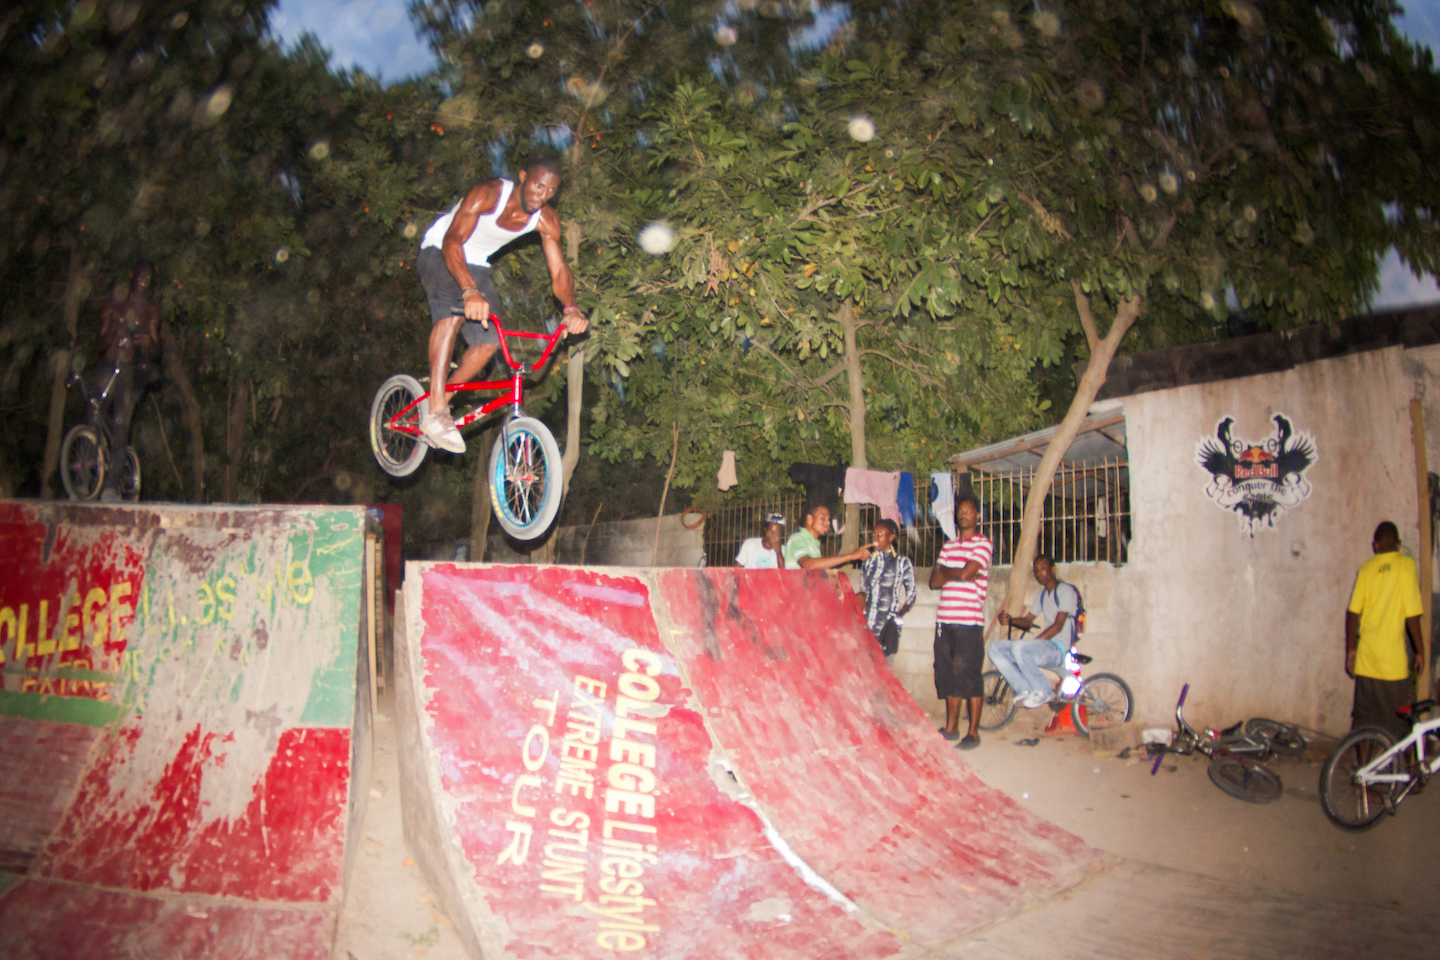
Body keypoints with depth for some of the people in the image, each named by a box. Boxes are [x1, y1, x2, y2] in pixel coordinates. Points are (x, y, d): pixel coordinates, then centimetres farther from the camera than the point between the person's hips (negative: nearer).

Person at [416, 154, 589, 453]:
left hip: (477, 265, 6)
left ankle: (442, 402, 14)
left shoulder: (546, 219, -15)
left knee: (488, 343, -8)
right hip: (438, 253, -6)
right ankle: (434, 410, -34)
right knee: (453, 312, -34)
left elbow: (559, 270, -19)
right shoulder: (487, 195, -31)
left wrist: (570, 308, -41)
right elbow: (452, 241, -42)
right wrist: (470, 292, -58)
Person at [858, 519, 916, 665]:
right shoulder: (869, 561, 15)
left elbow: (911, 592, 7)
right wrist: (861, 599, 1)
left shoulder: (902, 563, 5)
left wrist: (900, 613, -3)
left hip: (888, 624, -3)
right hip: (867, 622, 3)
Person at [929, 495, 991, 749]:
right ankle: (951, 727, 21)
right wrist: (957, 574, -7)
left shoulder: (982, 543, -2)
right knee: (947, 674, 10)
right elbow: (934, 581, 9)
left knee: (969, 675, -4)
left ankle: (973, 732, 4)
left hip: (969, 621, -6)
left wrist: (945, 571, 1)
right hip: (945, 620, 6)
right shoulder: (949, 545, 17)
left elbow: (967, 573, -16)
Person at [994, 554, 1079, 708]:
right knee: (995, 648, -7)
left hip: (1059, 649, -8)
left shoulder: (1066, 591, -6)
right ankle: (1025, 690, -8)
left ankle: (1044, 692, -16)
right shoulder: (1043, 594, 20)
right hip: (1044, 647, 8)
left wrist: (1036, 641, -23)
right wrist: (1010, 620, -6)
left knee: (1019, 647, -35)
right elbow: (1028, 620, 16)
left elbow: (1058, 626, -15)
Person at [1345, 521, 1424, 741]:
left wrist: (1351, 649, 11)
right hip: (1393, 659, -4)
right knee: (1399, 720, 4)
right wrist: (1418, 651, 2)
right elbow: (1412, 615, -8)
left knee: (1364, 717, 11)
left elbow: (1353, 612, 3)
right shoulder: (1406, 565, -5)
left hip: (1366, 657, 4)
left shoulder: (1366, 568, 5)